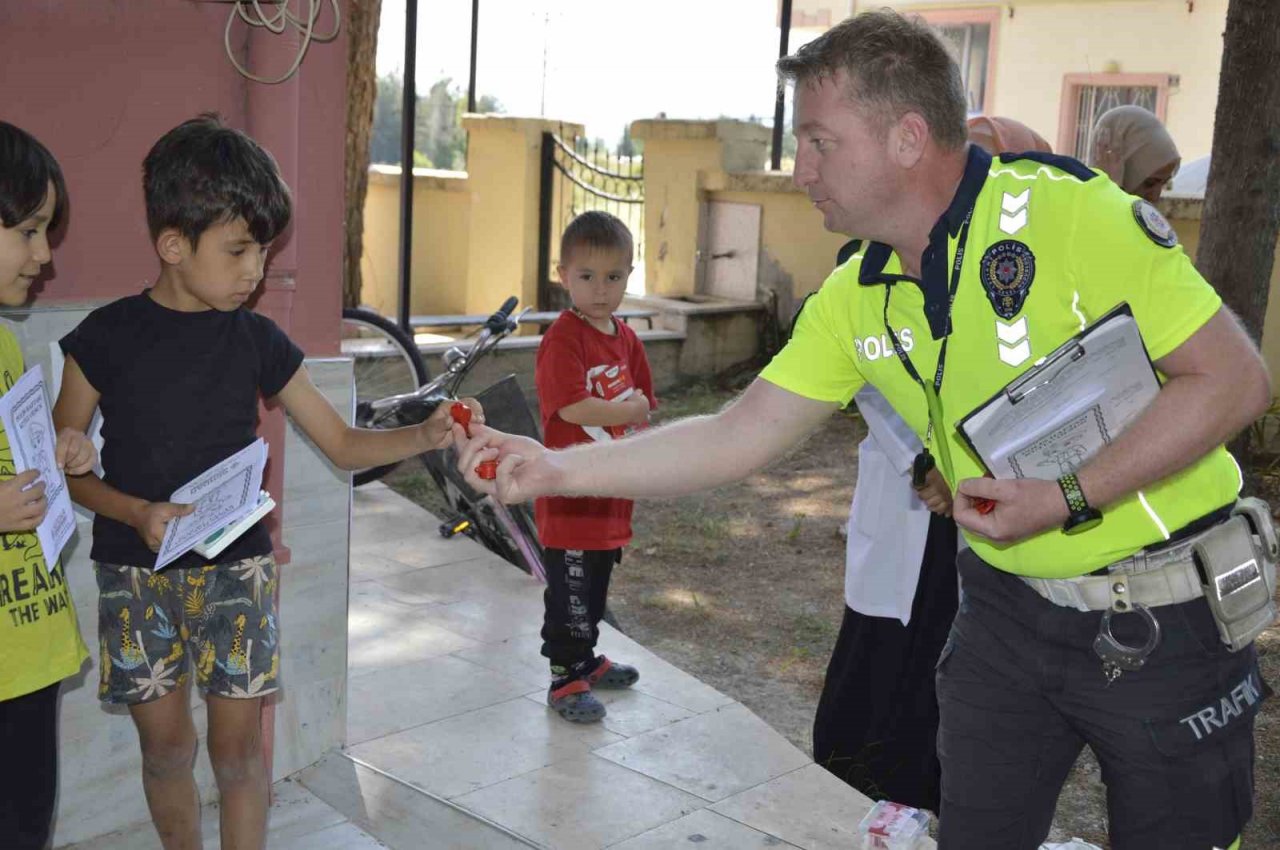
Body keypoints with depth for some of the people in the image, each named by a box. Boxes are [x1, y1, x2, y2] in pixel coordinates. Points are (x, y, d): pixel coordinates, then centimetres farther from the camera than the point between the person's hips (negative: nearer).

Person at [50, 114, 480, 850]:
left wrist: (427, 435, -15)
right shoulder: (106, 337, -7)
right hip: (137, 572, -1)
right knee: (167, 745, 10)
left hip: (238, 567, 1)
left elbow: (343, 444, 2)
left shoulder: (257, 340, -1)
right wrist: (137, 513, -18)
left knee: (239, 748, 4)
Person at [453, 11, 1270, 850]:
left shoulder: (1071, 213, -19)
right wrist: (556, 468, -4)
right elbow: (740, 436, 1)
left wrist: (1069, 498, -23)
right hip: (1009, 608, 5)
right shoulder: (856, 298, -1)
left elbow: (1234, 379, -17)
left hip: (1166, 619, -4)